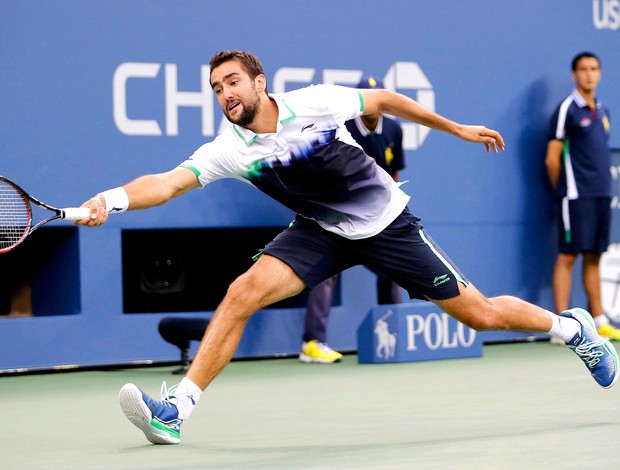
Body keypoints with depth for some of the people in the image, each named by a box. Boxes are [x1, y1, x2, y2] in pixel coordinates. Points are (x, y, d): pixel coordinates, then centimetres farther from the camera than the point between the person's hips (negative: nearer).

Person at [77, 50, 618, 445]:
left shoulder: (315, 103, -20)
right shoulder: (229, 150, -16)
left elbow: (383, 99, -3)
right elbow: (169, 183, -29)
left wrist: (457, 128, 5)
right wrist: (111, 199, -48)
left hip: (388, 224, -2)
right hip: (321, 230, 2)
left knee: (480, 315, 2)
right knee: (242, 293, -22)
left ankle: (569, 325, 30)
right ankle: (178, 407, -20)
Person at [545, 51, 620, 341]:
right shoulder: (567, 109, -6)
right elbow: (552, 158, -6)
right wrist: (563, 190, 0)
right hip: (577, 195, -7)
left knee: (593, 257, 11)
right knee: (568, 255, -7)